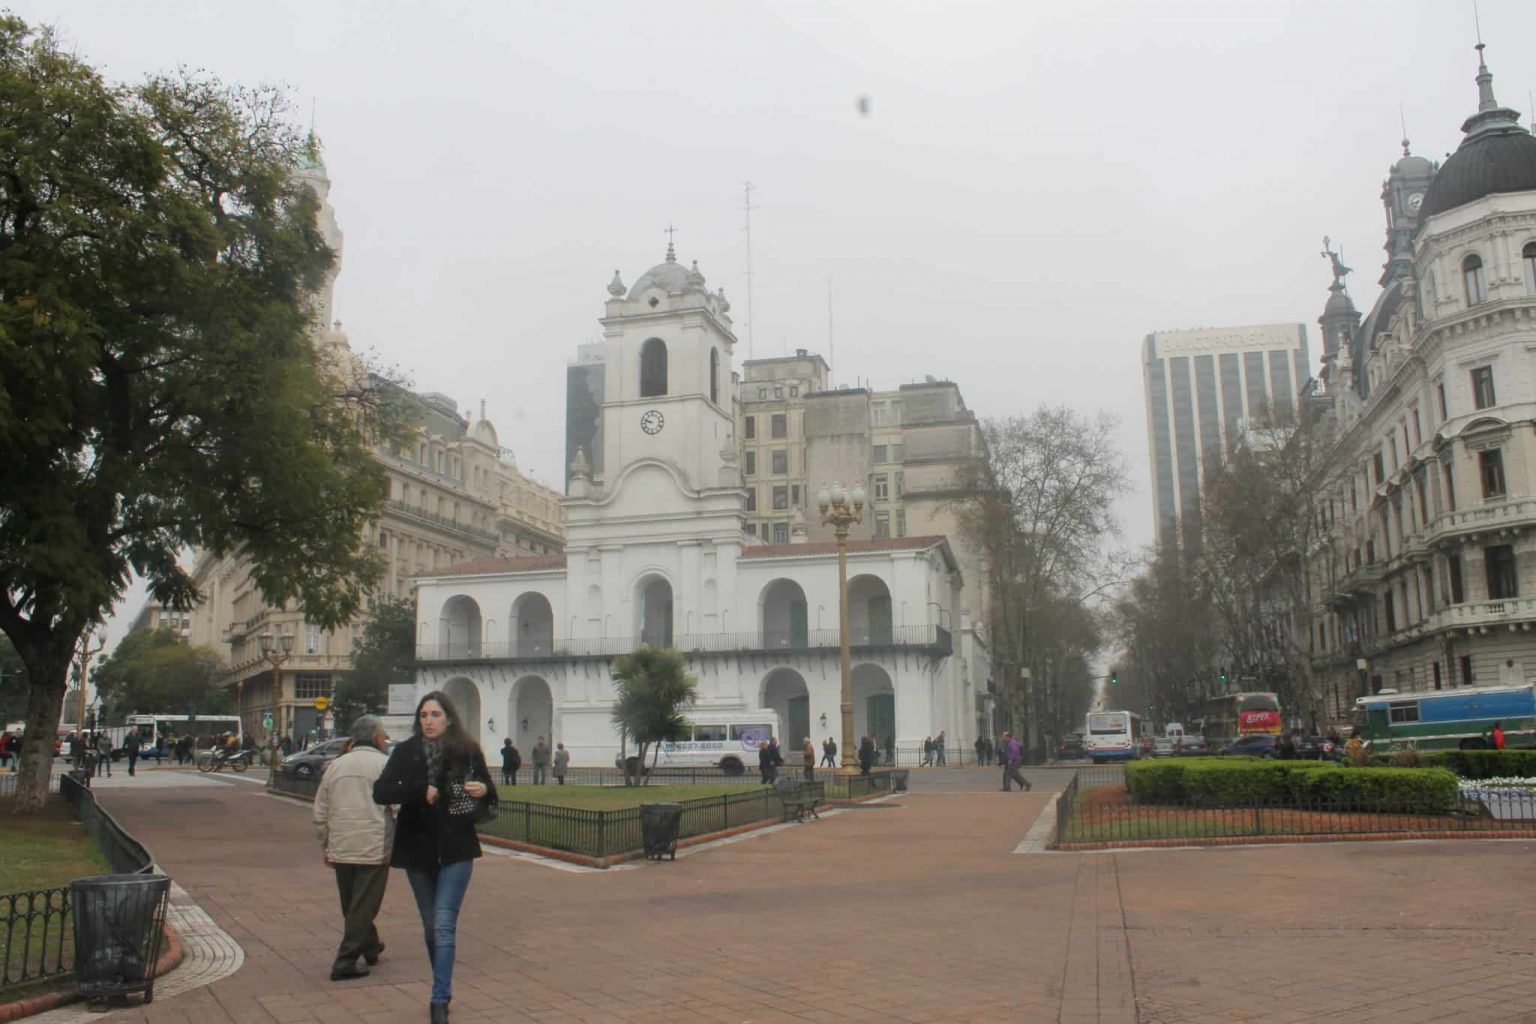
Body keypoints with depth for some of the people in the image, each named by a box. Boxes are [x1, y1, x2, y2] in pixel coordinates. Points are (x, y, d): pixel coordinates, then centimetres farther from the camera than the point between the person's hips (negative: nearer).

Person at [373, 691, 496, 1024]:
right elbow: (380, 792, -11)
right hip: (418, 849, 2)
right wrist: (421, 791, -23)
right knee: (431, 926, 14)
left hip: (456, 849, -2)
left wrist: (484, 790, -18)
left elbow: (489, 795, 5)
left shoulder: (468, 750, -4)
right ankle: (444, 988, 30)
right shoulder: (407, 751, -3)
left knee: (444, 925, -8)